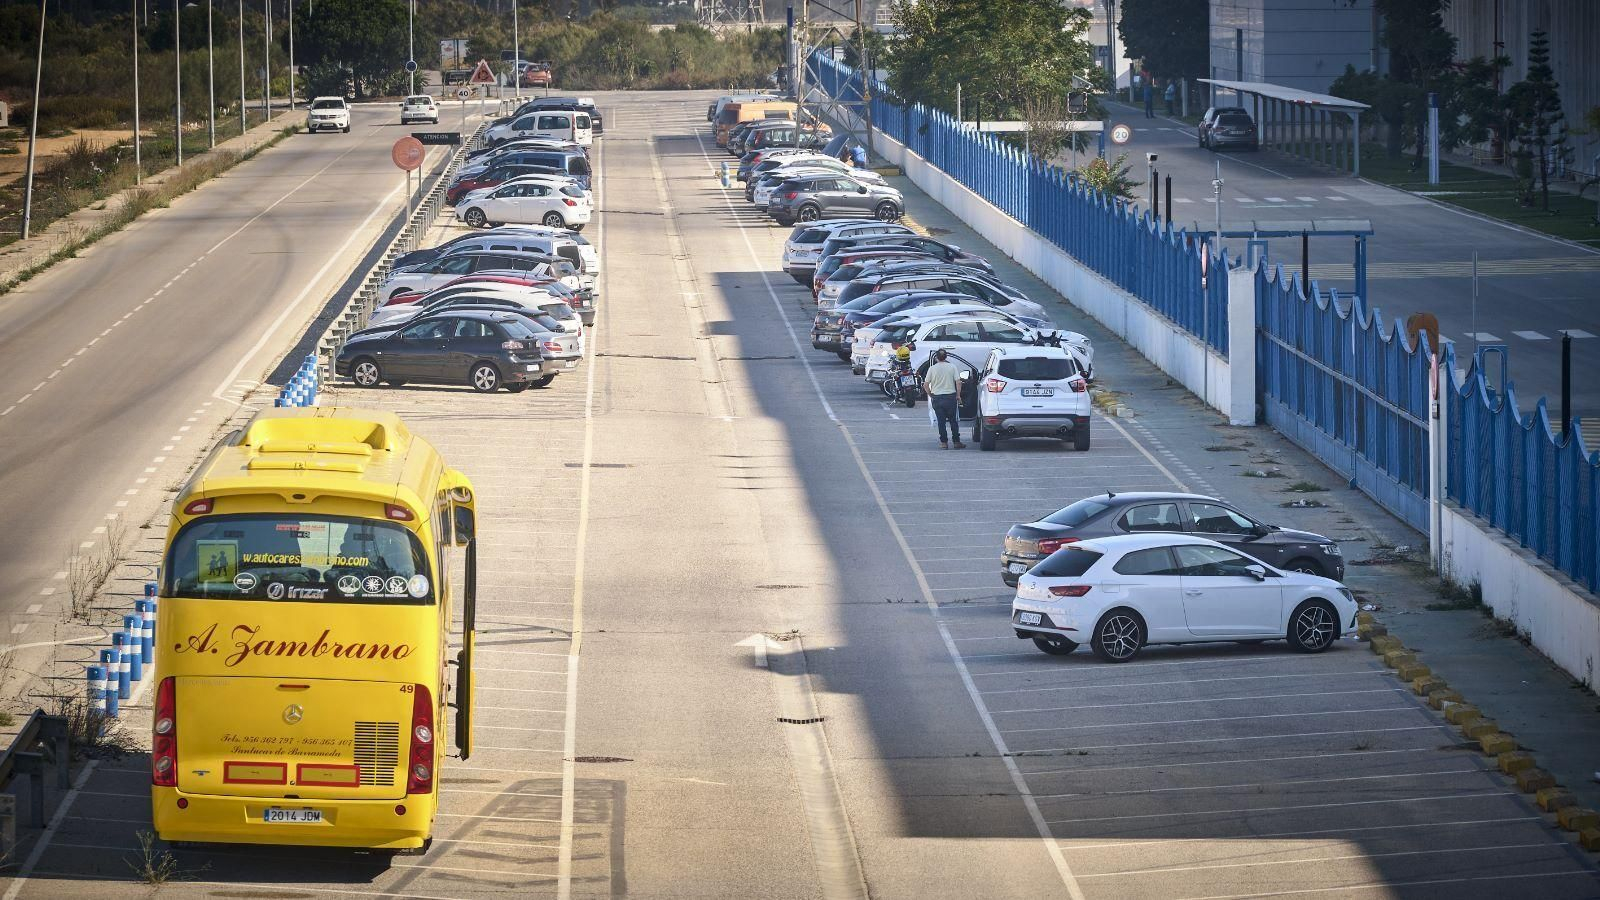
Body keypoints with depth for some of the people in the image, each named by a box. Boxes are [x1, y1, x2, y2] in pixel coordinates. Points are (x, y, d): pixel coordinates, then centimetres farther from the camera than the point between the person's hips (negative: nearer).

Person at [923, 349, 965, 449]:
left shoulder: (932, 368, -2)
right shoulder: (952, 367, -2)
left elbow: (925, 385, -4)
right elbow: (958, 382, -6)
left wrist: (930, 395, 9)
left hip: (937, 397, 0)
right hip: (950, 396, 0)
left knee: (941, 421, 5)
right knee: (953, 421, 7)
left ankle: (944, 442, 3)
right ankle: (956, 442, 8)